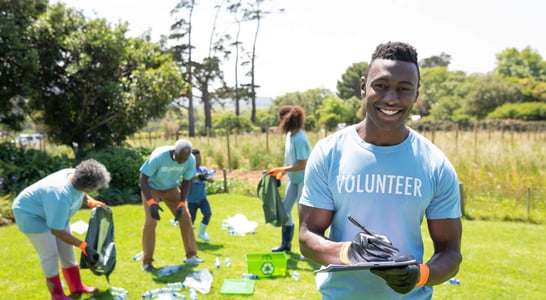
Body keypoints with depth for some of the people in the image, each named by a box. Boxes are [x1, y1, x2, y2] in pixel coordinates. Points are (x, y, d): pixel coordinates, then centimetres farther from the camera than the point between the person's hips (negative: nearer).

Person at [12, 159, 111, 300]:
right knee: (50, 254, -7)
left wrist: (91, 202, -11)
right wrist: (83, 246, -35)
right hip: (31, 213, -8)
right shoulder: (61, 196, -42)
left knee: (66, 249, 10)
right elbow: (56, 230, -35)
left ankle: (76, 286, 23)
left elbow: (81, 194, 8)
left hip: (53, 211, 8)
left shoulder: (76, 176, -19)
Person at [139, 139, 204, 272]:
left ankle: (191, 256, 8)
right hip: (151, 187, -4)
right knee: (150, 221, -15)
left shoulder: (191, 160, -24)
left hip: (171, 188, 4)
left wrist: (182, 204, -19)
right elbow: (143, 179, -27)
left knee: (185, 217, -3)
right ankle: (147, 261, -2)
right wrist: (151, 202, -38)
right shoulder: (158, 157, -36)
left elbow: (186, 182, -8)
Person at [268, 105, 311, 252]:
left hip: (304, 179, -9)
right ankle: (286, 244, 29)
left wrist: (281, 169, -18)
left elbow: (302, 165, -23)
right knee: (285, 209, 14)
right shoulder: (290, 134, 2)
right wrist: (282, 172, 5)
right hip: (294, 179, 9)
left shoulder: (299, 139, -24)